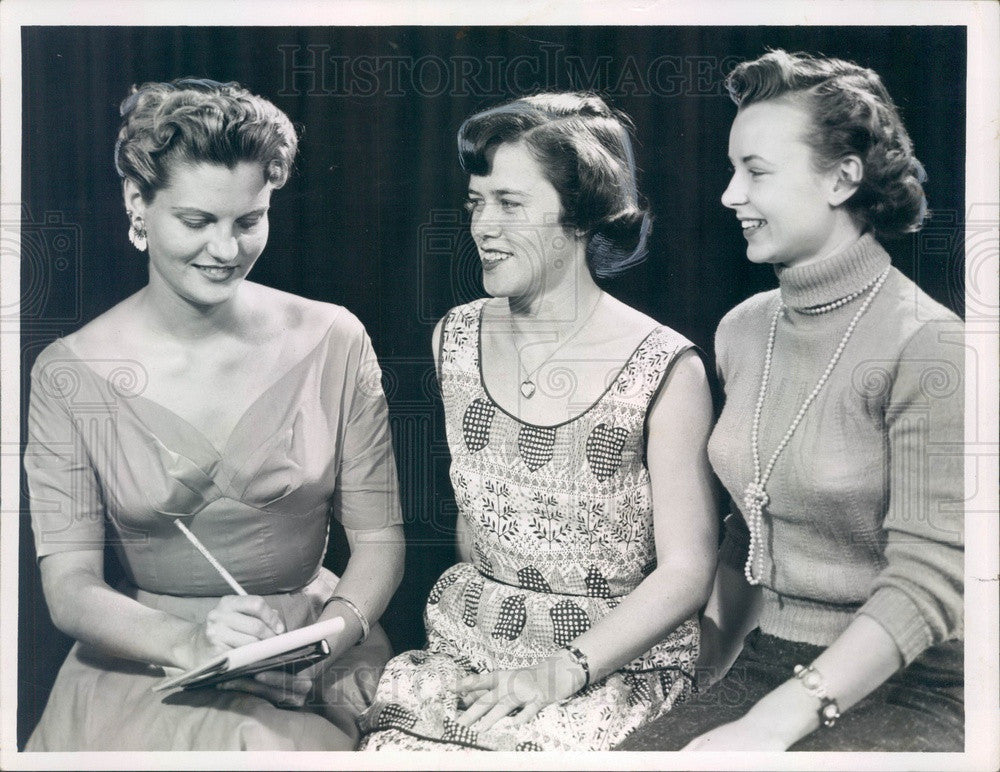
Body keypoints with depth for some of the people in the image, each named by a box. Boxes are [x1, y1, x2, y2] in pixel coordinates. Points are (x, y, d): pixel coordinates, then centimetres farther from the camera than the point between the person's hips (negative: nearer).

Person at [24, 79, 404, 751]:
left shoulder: (334, 343, -1)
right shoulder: (69, 374, -2)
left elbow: (379, 538, 2)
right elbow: (69, 585, -6)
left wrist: (328, 636, -17)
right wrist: (188, 641, -24)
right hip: (141, 663, 0)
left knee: (268, 745, -28)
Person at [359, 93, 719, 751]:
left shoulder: (665, 370, -11)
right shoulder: (457, 340, 5)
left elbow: (687, 570, -10)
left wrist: (563, 670, -17)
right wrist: (487, 606, 5)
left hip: (618, 664, -4)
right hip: (470, 646, 4)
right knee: (387, 746, -22)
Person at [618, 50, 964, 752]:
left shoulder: (925, 345, -13)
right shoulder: (743, 331, 6)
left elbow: (927, 576, -17)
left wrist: (777, 721, -21)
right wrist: (703, 669, 9)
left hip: (905, 692, -5)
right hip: (764, 667, 5)